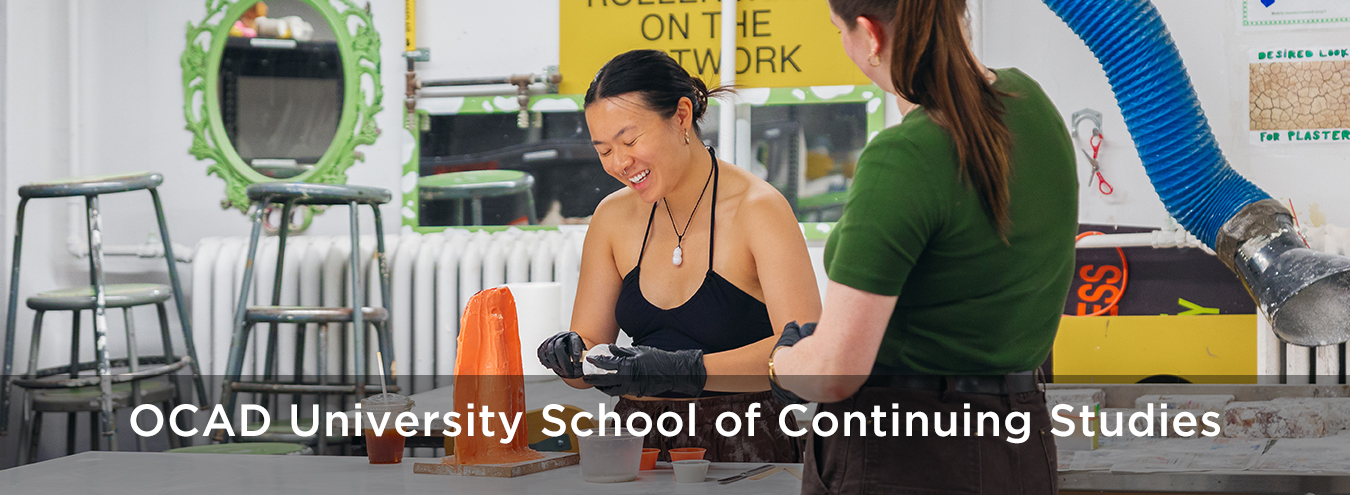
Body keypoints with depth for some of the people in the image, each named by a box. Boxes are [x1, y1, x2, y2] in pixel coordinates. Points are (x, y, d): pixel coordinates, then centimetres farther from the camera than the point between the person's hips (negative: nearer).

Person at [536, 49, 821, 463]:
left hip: (743, 447, -6)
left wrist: (686, 370, -30)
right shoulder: (614, 217, 10)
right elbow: (590, 342, 14)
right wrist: (572, 358, -10)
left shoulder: (758, 208, -7)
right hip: (641, 441, 6)